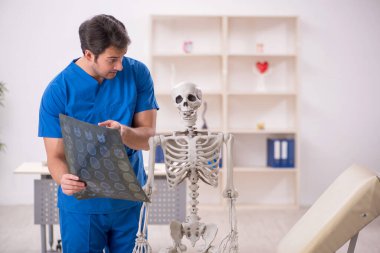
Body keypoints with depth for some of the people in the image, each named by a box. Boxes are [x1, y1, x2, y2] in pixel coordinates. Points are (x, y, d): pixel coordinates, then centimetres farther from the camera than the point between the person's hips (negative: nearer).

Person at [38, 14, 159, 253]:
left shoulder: (137, 73, -8)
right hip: (81, 204, -2)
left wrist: (124, 133, -31)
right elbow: (55, 156, -12)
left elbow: (149, 138, -9)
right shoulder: (57, 92, -14)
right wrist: (64, 179, -34)